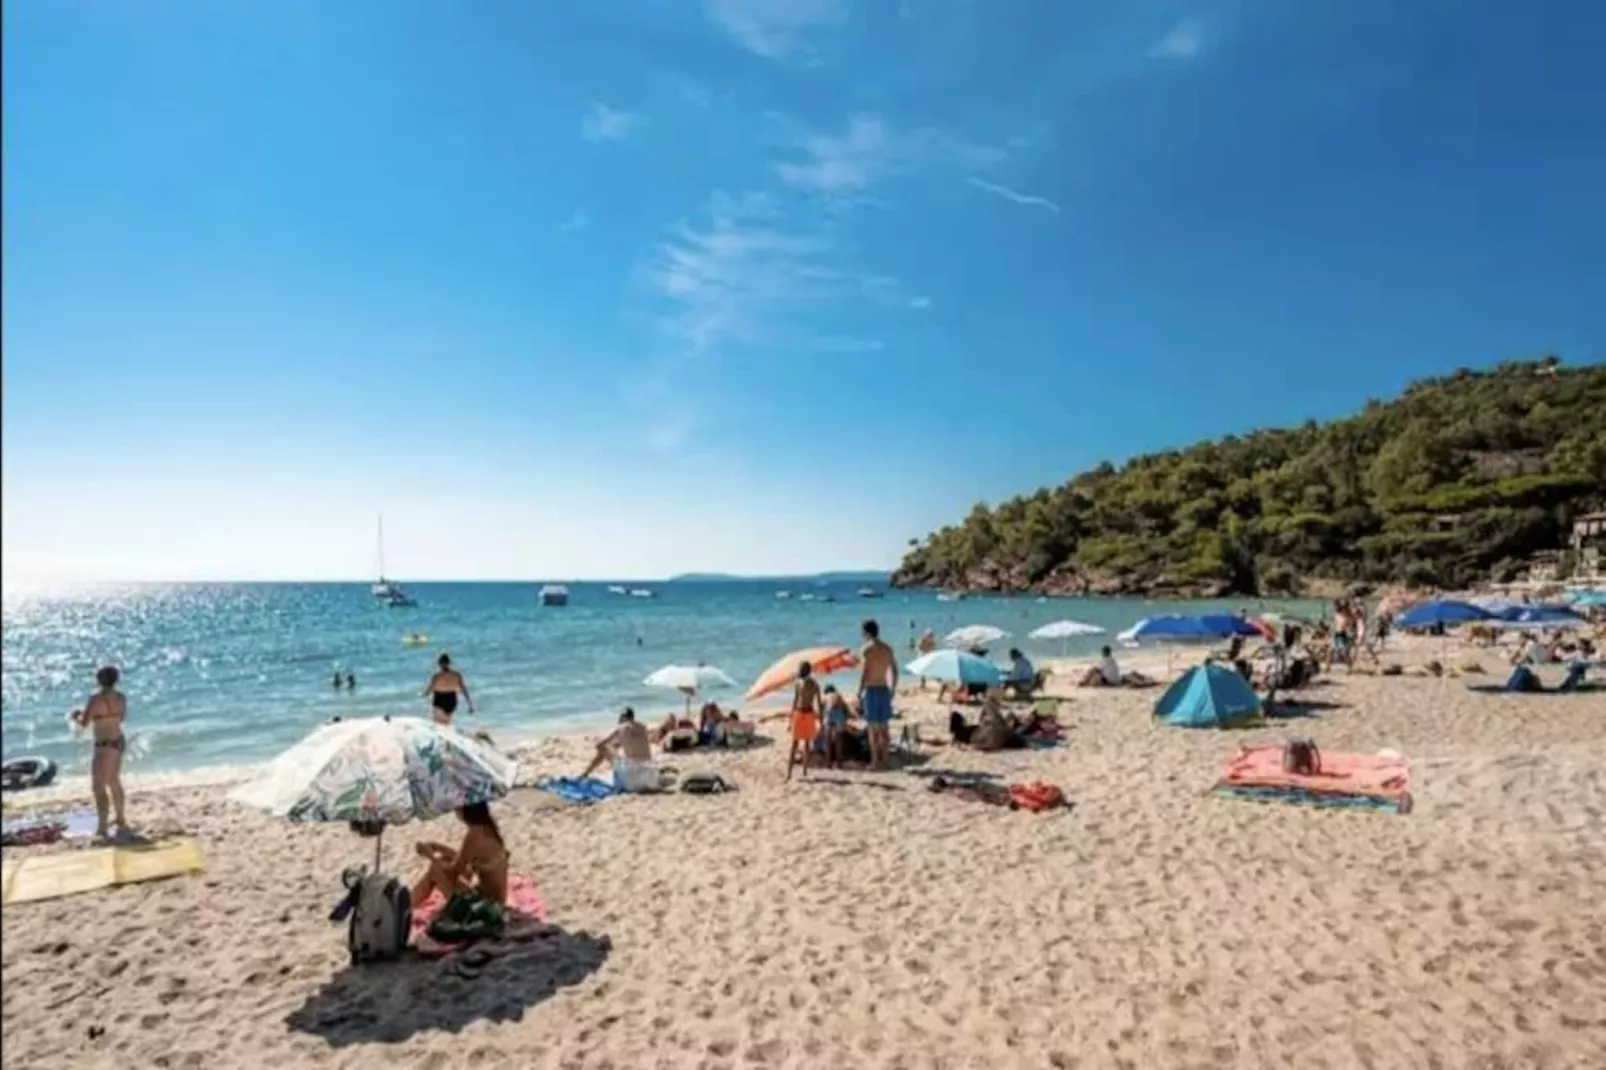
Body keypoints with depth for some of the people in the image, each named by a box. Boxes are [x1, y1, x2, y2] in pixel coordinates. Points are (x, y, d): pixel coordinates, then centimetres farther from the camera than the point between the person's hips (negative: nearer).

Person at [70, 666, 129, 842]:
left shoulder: (96, 699, -19)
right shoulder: (120, 697, 4)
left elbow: (84, 723, -17)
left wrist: (76, 716, 5)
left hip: (104, 746, -9)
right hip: (118, 742, 9)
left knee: (98, 787, -3)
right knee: (114, 782, 23)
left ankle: (101, 828, -3)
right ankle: (121, 822, 35)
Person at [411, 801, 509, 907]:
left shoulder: (475, 835, -24)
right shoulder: (488, 827, 2)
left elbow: (453, 870, -13)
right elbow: (463, 859, 14)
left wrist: (430, 855, 2)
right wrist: (438, 847, 9)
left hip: (486, 901, -9)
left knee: (436, 868, -2)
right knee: (445, 860, 15)